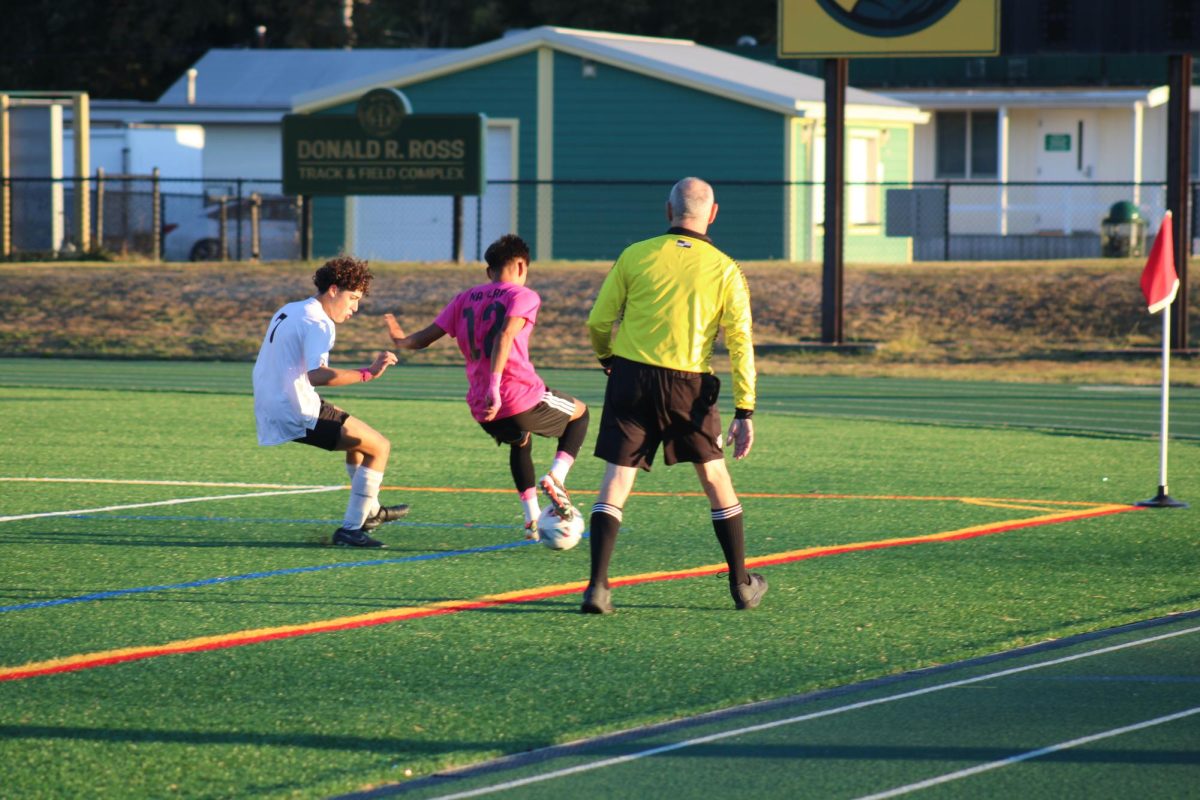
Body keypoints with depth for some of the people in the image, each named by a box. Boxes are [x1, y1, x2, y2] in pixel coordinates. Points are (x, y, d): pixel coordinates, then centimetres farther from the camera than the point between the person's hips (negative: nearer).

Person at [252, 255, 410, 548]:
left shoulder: (287, 312, 15)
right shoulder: (318, 323, -16)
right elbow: (316, 375, -32)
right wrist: (367, 373, -34)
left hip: (270, 411, 10)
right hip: (298, 415, -10)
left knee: (358, 435, 29)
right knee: (379, 446, -5)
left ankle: (370, 510, 40)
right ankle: (351, 529, -8)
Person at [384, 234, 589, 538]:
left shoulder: (465, 299, 14)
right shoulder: (523, 296, -2)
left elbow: (425, 337, 13)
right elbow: (505, 337, -20)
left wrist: (401, 340, 35)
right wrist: (494, 386, -30)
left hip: (483, 412, 6)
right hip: (524, 400, -5)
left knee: (520, 443, 37)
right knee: (579, 414, 22)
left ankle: (532, 519, 28)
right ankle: (556, 478, -1)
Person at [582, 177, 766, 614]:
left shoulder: (635, 256, 1)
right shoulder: (725, 270, 1)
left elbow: (598, 321, 4)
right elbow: (741, 344, -3)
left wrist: (606, 357, 26)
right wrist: (745, 411, -1)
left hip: (631, 379, 0)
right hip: (689, 386, 0)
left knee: (616, 480, 2)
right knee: (715, 478, 16)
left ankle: (597, 586, -10)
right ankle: (742, 584, 24)